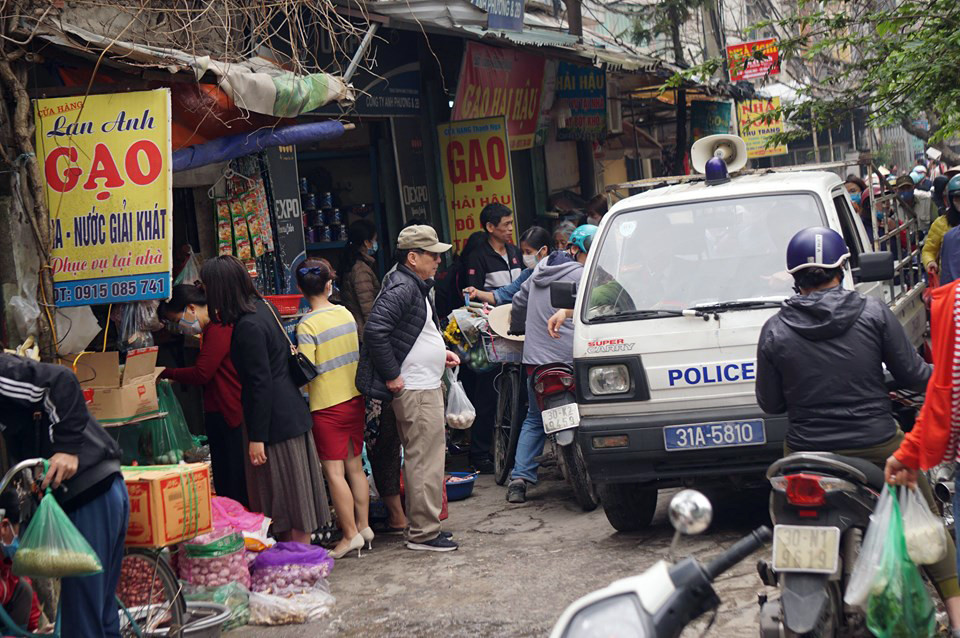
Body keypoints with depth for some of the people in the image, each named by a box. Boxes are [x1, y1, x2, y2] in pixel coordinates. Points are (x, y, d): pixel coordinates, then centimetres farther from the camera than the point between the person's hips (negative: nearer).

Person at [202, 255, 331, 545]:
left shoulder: (248, 327, -19)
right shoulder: (263, 307, 8)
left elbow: (260, 384, -20)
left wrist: (257, 437, -17)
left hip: (276, 420, -9)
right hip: (293, 413, 9)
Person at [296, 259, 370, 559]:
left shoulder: (307, 325, -15)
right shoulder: (346, 313, 3)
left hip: (327, 406, -6)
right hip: (355, 399, 6)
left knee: (334, 472, 0)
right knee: (355, 466, 14)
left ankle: (350, 534, 2)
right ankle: (364, 526, 20)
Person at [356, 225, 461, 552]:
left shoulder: (415, 287, 16)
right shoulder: (402, 289, -17)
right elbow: (375, 331, -27)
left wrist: (440, 353, 15)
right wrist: (391, 376, -23)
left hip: (425, 387, 11)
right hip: (415, 391, -11)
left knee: (420, 460, 16)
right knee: (425, 461, -6)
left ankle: (422, 525, 24)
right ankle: (423, 533, 0)